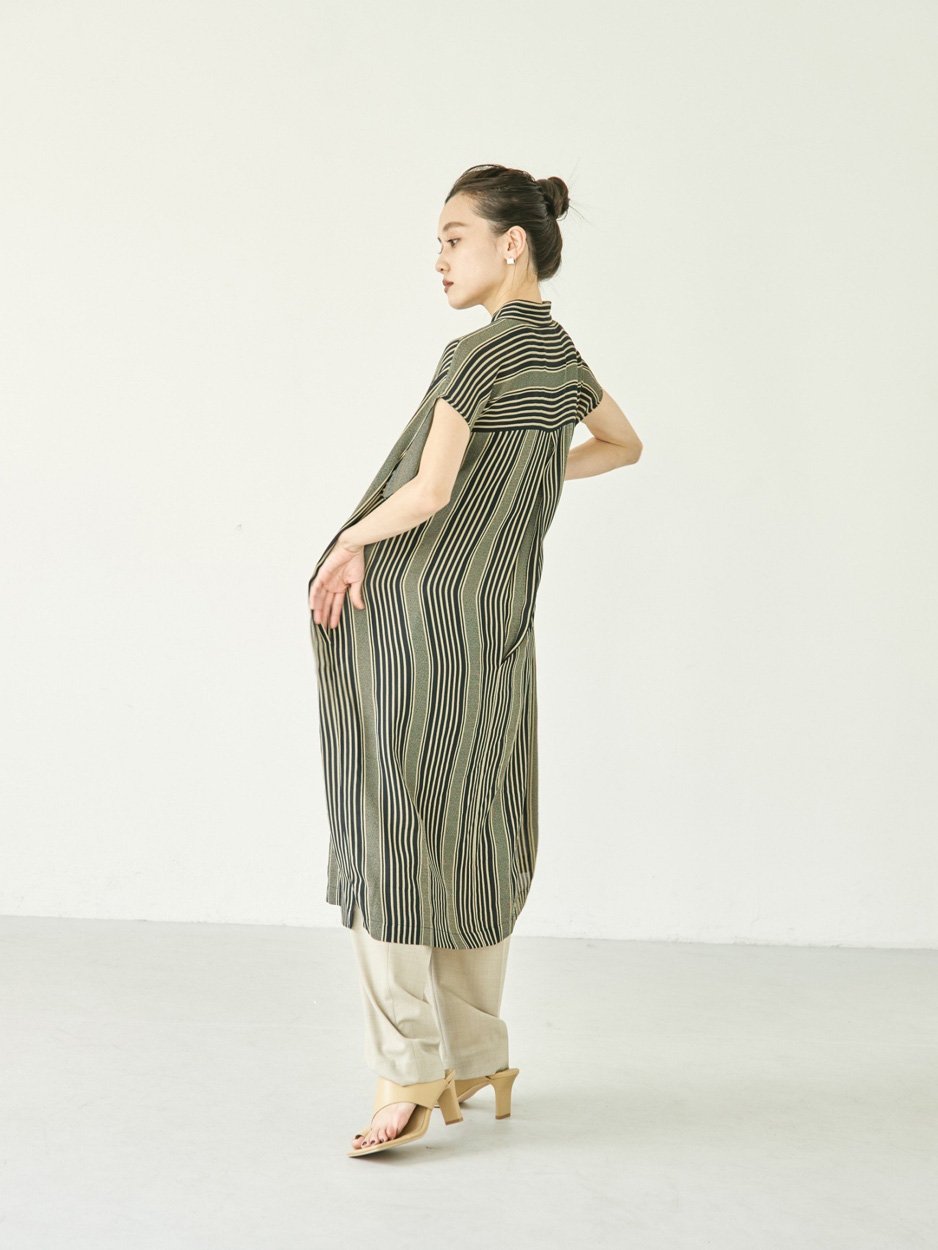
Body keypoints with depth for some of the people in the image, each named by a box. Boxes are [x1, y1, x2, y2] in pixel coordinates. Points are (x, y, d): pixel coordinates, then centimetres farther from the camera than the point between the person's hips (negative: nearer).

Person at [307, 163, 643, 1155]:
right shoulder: (560, 350, 12)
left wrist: (352, 541, -2)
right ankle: (477, 1060, 21)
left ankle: (410, 1071, -2)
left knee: (389, 831, -4)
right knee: (471, 834, 12)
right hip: (497, 622, 8)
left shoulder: (482, 349, -12)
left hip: (417, 616, -8)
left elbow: (427, 491, -18)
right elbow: (623, 447, 30)